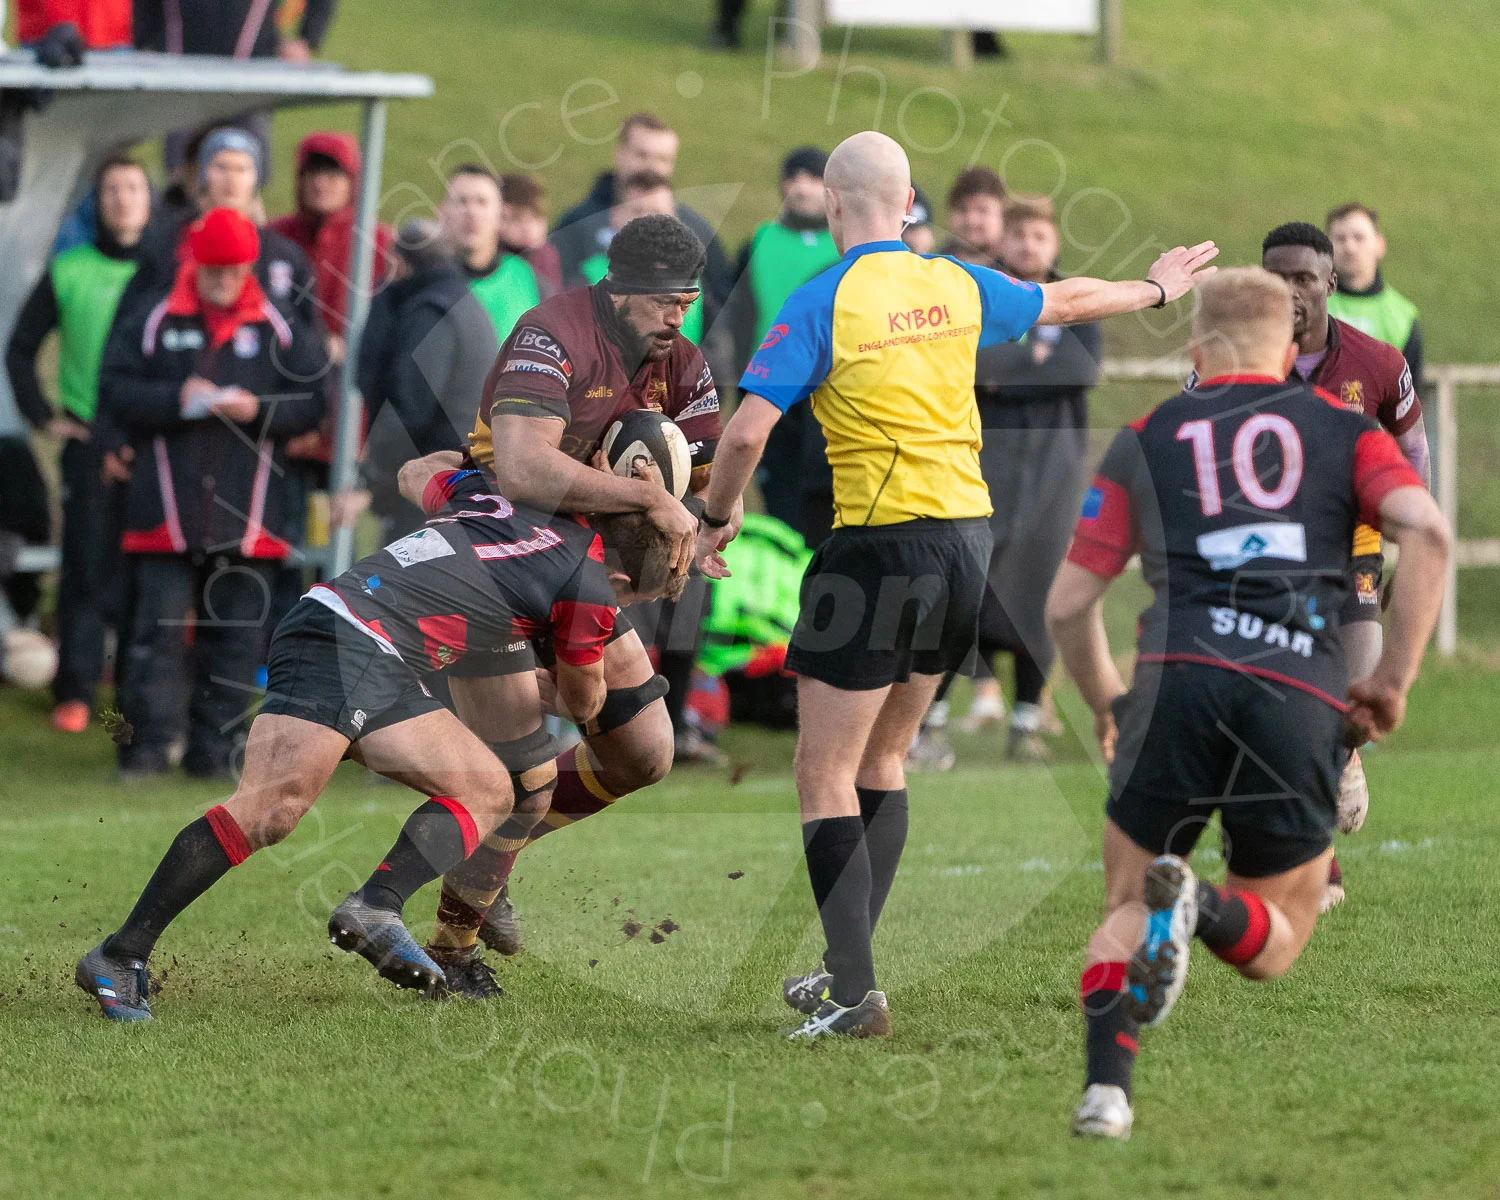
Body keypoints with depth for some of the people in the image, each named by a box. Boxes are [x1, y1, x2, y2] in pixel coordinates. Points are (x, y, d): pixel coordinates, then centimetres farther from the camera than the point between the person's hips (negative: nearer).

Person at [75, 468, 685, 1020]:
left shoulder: (491, 493, 23)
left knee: (490, 789, 7)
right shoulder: (589, 584, 2)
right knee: (274, 805, -24)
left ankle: (374, 910, -12)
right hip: (345, 639, -9)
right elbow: (583, 702, 21)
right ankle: (120, 957, -27)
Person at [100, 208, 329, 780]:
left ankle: (213, 748, 9)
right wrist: (175, 400, -14)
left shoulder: (281, 330, 7)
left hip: (246, 515, 1)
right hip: (167, 511, -1)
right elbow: (116, 390, -1)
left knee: (234, 635, 3)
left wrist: (258, 410, -13)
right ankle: (145, 746, 1)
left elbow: (312, 401, 3)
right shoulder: (153, 324, 5)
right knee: (158, 628, -4)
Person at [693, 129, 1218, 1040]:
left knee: (826, 775, -2)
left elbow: (747, 431, -16)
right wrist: (1157, 289, 44)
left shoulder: (821, 304, -11)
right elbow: (1063, 301, 25)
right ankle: (850, 969, 22)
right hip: (968, 537, 6)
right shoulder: (958, 288, 6)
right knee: (882, 760, 19)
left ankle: (855, 992, -11)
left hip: (881, 546, -6)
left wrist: (717, 517, 2)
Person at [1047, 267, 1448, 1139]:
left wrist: (1106, 706, 35)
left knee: (1126, 909, 17)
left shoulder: (1146, 439, 20)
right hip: (1304, 699, 0)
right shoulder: (1341, 427, 19)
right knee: (1275, 945, 15)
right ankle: (1205, 907, -21)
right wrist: (1395, 678, 5)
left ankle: (1108, 1086, -10)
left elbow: (1069, 604, 17)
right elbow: (1426, 529, -1)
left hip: (1181, 674, 0)